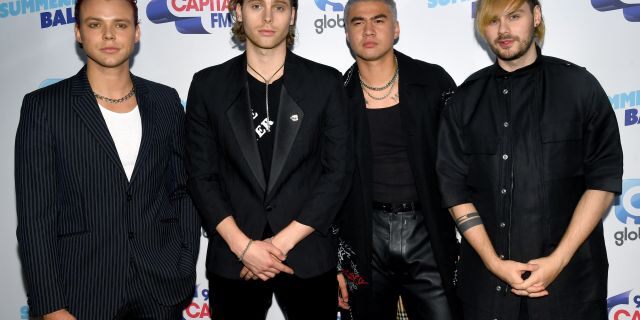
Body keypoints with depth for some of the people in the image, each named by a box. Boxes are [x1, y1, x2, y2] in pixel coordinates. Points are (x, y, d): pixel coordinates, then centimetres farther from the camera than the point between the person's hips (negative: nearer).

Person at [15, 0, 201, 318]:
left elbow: (183, 190, 8)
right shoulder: (43, 106, -5)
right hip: (84, 293, -2)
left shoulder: (165, 101, 4)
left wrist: (185, 269, 2)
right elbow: (35, 216, -7)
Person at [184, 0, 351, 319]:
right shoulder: (208, 85, 1)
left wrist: (282, 242, -10)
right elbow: (201, 176, 0)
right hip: (232, 259, 1)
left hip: (308, 256, 0)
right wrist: (243, 245, -10)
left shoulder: (326, 82, -1)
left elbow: (337, 172, -4)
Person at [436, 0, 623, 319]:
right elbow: (455, 188, 0)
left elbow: (604, 178, -3)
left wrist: (559, 259, -10)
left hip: (569, 272, -1)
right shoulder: (465, 100, 3)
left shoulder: (579, 85, 0)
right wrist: (494, 262, -9)